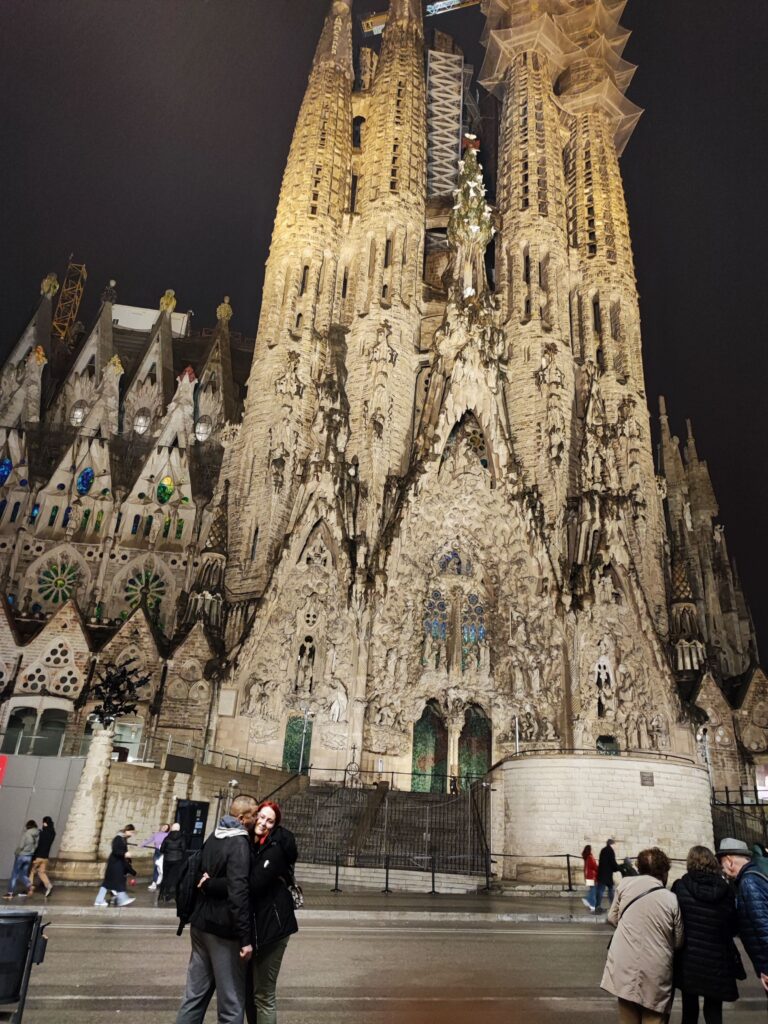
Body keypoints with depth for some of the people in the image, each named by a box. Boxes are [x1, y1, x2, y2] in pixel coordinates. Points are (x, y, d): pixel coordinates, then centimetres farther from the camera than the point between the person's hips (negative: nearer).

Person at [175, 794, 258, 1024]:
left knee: (195, 994, 16)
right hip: (224, 929, -8)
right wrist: (246, 938, -22)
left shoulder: (213, 838, 8)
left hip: (201, 923, 8)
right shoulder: (240, 844, -19)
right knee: (231, 1001, 3)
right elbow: (238, 893, -25)